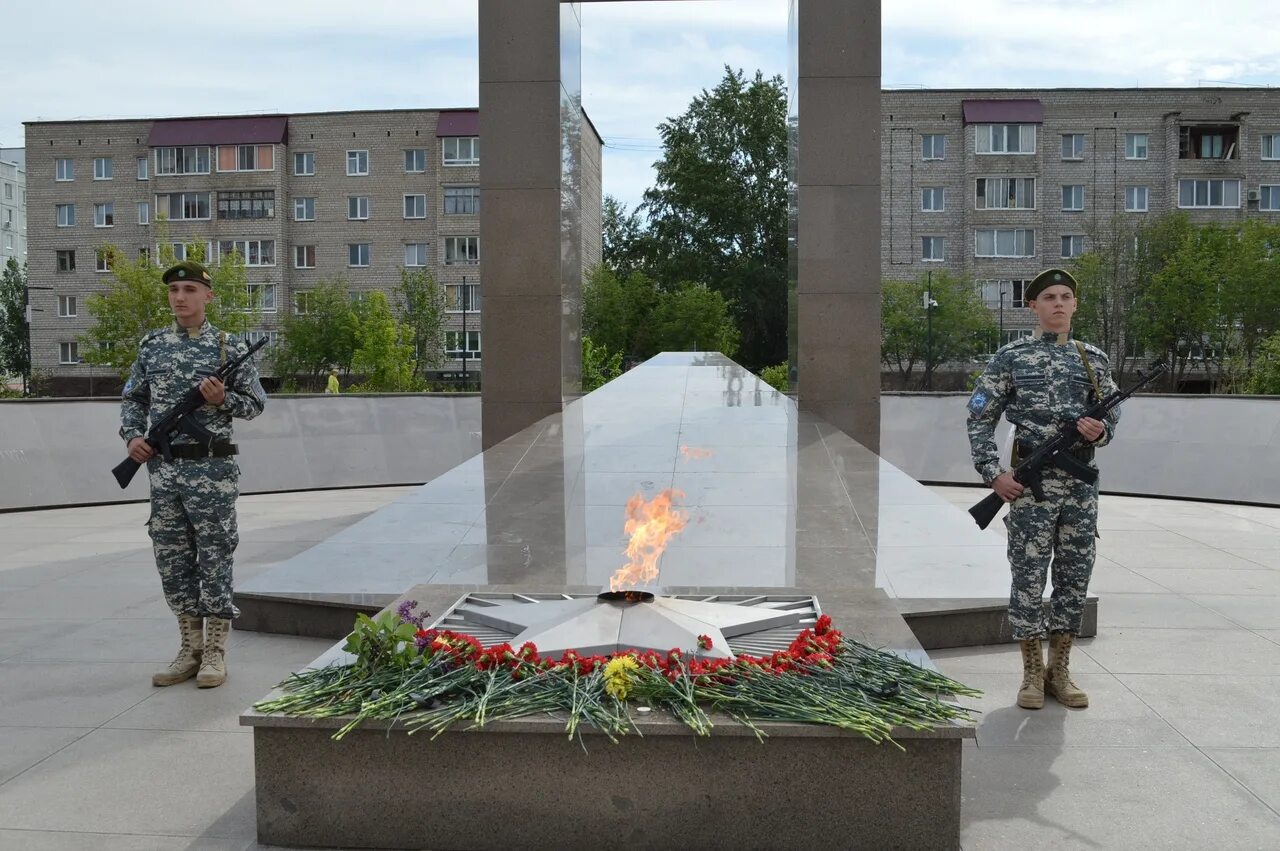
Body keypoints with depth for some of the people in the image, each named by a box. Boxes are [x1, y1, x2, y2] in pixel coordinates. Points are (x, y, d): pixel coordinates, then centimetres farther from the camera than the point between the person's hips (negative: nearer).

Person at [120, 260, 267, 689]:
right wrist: (132, 436, 0)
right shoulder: (151, 345, 10)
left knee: (214, 556, 0)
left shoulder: (229, 346, -1)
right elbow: (132, 399, 16)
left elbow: (256, 403, 2)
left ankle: (215, 653, 10)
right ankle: (190, 649, 21)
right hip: (163, 468, 4)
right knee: (172, 558, 9)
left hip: (211, 466, -4)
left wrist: (223, 399, -16)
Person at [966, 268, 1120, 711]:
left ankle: (1059, 670, 20)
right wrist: (993, 473, -10)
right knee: (1029, 577, -1)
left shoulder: (1094, 359, 12)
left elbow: (1112, 413, 14)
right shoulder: (1010, 358, 2)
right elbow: (980, 418, 0)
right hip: (1031, 483, -3)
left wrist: (1100, 429, -11)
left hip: (1081, 483, 4)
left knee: (1074, 577, 7)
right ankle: (1032, 673, 11)